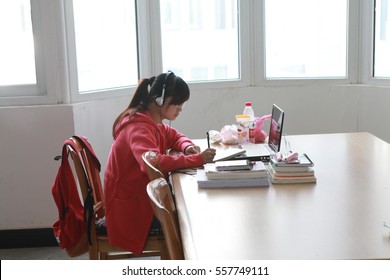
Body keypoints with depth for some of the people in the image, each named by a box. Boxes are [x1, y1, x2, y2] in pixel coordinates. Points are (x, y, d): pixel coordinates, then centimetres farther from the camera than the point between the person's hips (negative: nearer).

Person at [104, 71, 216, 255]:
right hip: (130, 208, -9)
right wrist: (197, 159, -34)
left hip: (143, 197, 9)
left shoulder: (153, 122, 7)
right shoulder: (139, 127, -22)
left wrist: (187, 146, 0)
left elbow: (174, 136, 25)